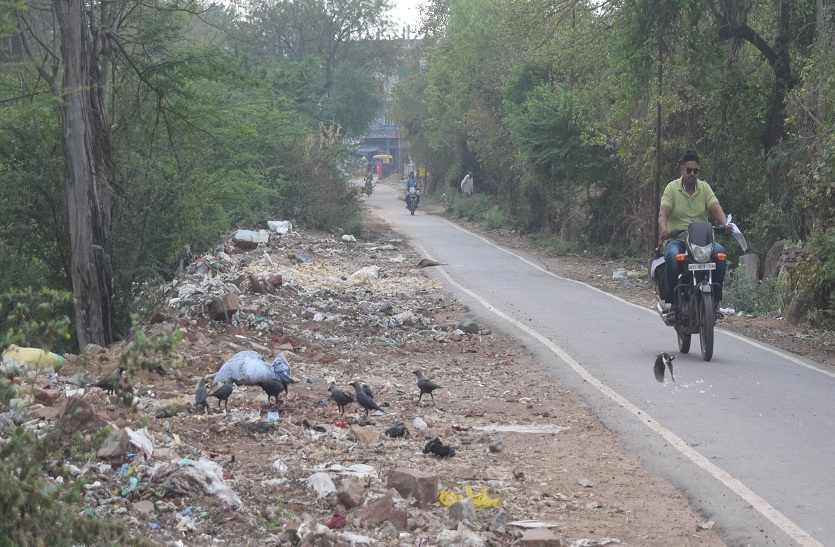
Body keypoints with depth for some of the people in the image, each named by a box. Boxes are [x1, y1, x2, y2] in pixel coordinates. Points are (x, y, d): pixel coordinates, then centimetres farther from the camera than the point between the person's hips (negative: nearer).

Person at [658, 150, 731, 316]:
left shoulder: (704, 187, 12)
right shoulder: (672, 188, 3)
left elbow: (716, 209, -2)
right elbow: (663, 213, -9)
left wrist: (725, 224, -23)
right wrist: (664, 229, -31)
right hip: (677, 239, -2)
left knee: (720, 252, -29)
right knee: (672, 255, -37)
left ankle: (715, 300, -19)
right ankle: (673, 302, -27)